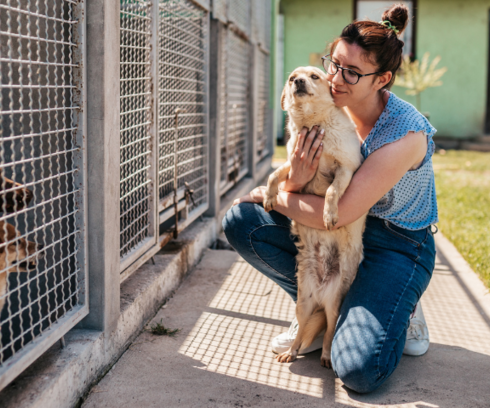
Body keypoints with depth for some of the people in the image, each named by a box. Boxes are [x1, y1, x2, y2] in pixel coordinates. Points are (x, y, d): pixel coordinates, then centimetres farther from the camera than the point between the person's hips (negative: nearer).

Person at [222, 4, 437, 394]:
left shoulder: (406, 134, -27)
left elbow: (337, 214, -28)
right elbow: (299, 194, -3)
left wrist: (271, 195, -14)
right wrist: (295, 180, -29)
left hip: (397, 245, -6)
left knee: (358, 369, -26)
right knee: (240, 221, -11)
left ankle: (398, 310, 8)